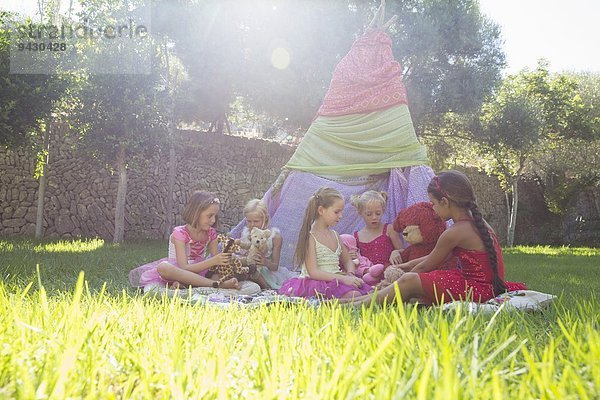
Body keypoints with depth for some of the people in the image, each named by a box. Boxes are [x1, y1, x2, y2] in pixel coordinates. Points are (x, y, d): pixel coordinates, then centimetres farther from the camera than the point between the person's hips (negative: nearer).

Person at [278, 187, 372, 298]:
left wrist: (350, 274, 2)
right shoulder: (310, 237, -7)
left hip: (335, 280, 7)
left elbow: (347, 261, 27)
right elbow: (313, 272, -15)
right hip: (316, 284, -7)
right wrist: (343, 278, -22)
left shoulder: (335, 235, 16)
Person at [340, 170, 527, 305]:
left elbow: (426, 266, -5)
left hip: (476, 291, -10)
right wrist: (409, 264, 26)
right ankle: (375, 298, 18)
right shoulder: (476, 222, 11)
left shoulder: (455, 232, -17)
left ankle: (365, 303, -2)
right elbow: (436, 256, 20)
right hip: (487, 286, 10)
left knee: (409, 281, -11)